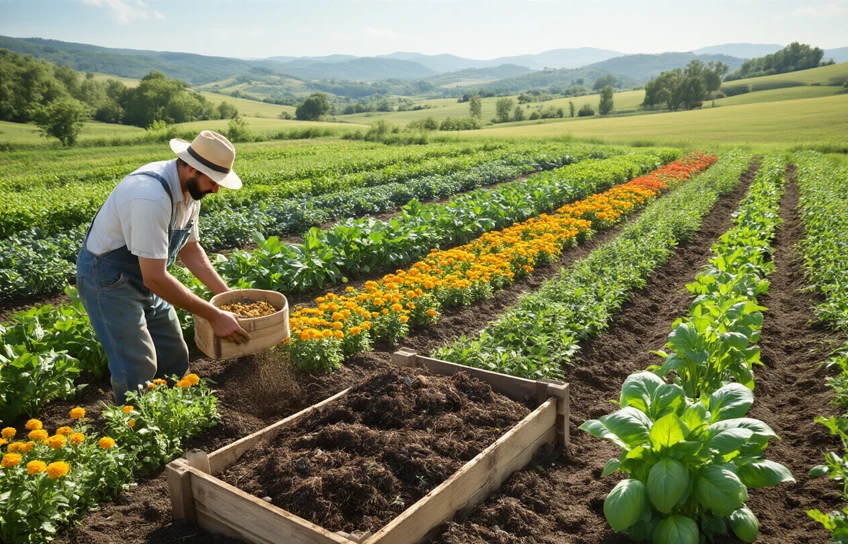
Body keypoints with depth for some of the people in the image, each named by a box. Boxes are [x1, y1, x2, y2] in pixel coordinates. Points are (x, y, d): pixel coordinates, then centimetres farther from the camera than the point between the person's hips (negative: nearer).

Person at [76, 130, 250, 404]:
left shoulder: (191, 187, -5)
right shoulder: (151, 197, -33)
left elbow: (190, 249, 8)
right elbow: (155, 278, -33)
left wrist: (227, 296, 1)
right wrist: (214, 316, -27)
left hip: (144, 277, 8)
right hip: (108, 279, -8)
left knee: (175, 362, 9)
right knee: (138, 372, -9)